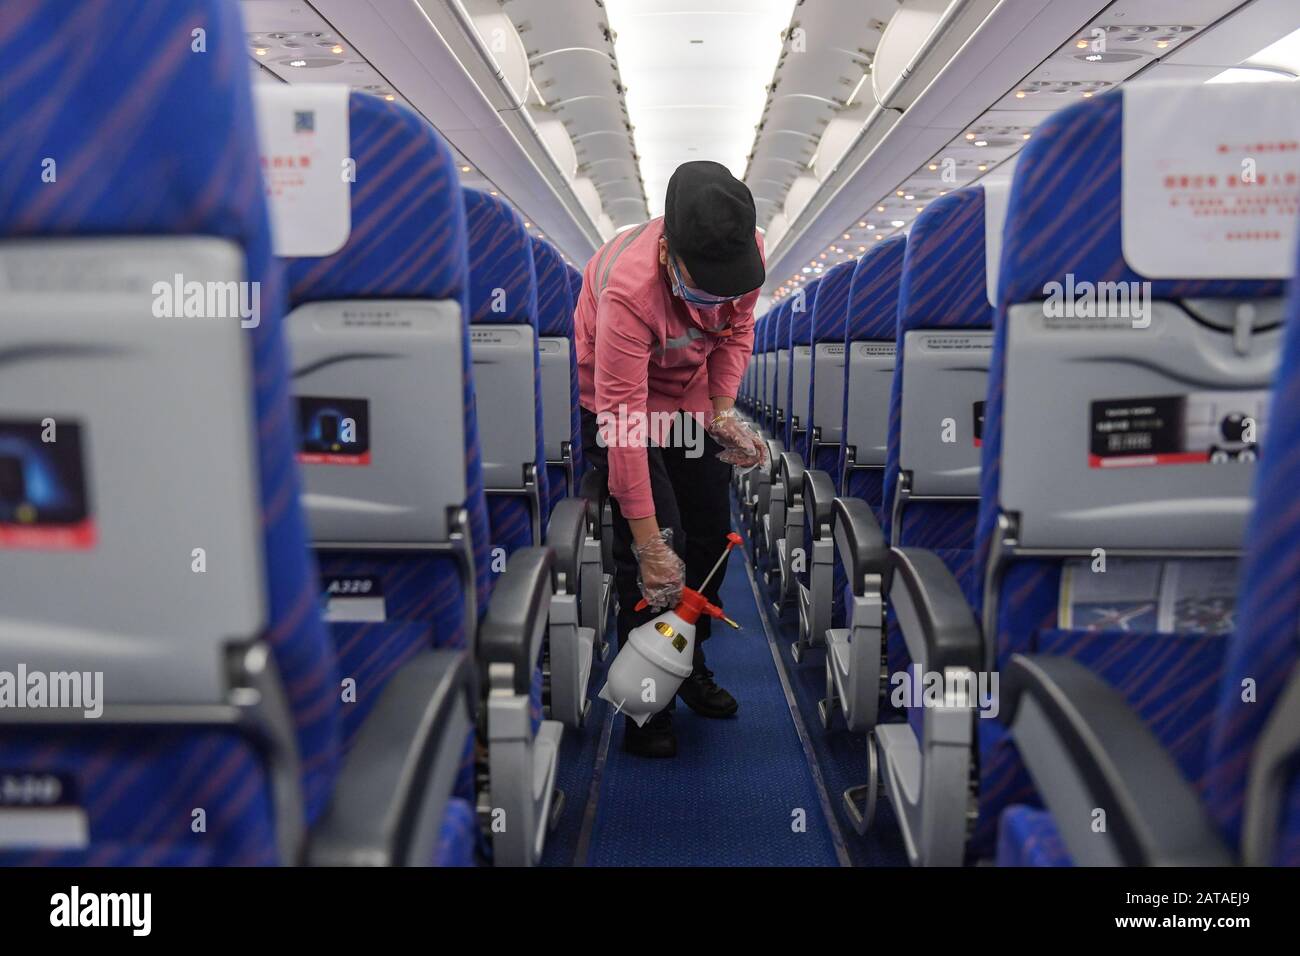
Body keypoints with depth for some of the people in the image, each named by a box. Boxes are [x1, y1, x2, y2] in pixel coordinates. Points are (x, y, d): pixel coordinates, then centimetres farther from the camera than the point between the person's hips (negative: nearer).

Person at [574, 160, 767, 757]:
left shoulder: (745, 251, -22)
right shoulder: (630, 288, -39)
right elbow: (623, 421, -37)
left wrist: (722, 411, -16)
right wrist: (648, 540, -35)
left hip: (693, 394, 6)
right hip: (617, 399, -5)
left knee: (711, 535, 7)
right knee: (658, 547, -13)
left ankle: (691, 668, 28)